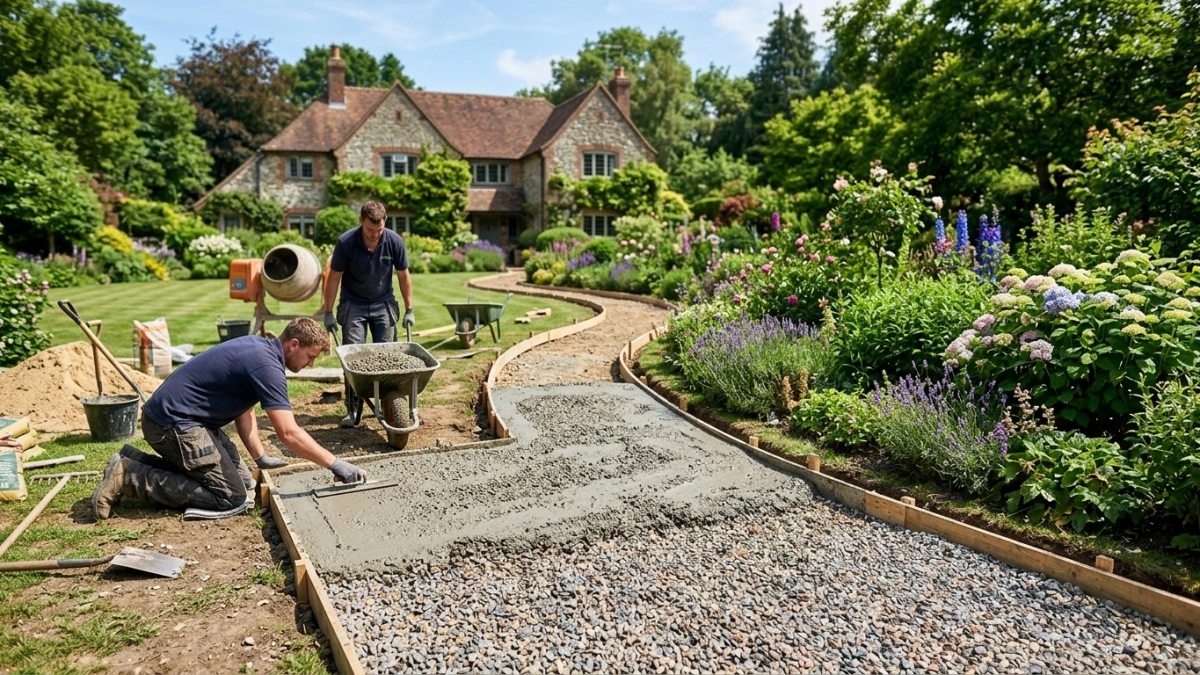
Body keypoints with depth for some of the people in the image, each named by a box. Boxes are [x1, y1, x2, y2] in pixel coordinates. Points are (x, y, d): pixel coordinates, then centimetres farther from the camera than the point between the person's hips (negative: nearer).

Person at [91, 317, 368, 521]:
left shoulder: (258, 347, 10)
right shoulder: (267, 365, -21)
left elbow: (243, 411, 15)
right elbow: (289, 433, -26)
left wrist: (261, 458, 8)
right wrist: (336, 465, -22)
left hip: (183, 418, 10)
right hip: (173, 422, -10)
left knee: (244, 480, 9)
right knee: (232, 498, -11)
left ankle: (135, 460, 14)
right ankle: (129, 476, -7)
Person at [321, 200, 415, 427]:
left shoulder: (394, 241, -14)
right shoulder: (345, 242, -18)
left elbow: (403, 276, -2)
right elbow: (334, 278, -9)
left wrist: (409, 310, 1)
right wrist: (328, 313, -7)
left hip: (384, 304, 1)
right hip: (353, 304, -1)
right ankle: (353, 409, -2)